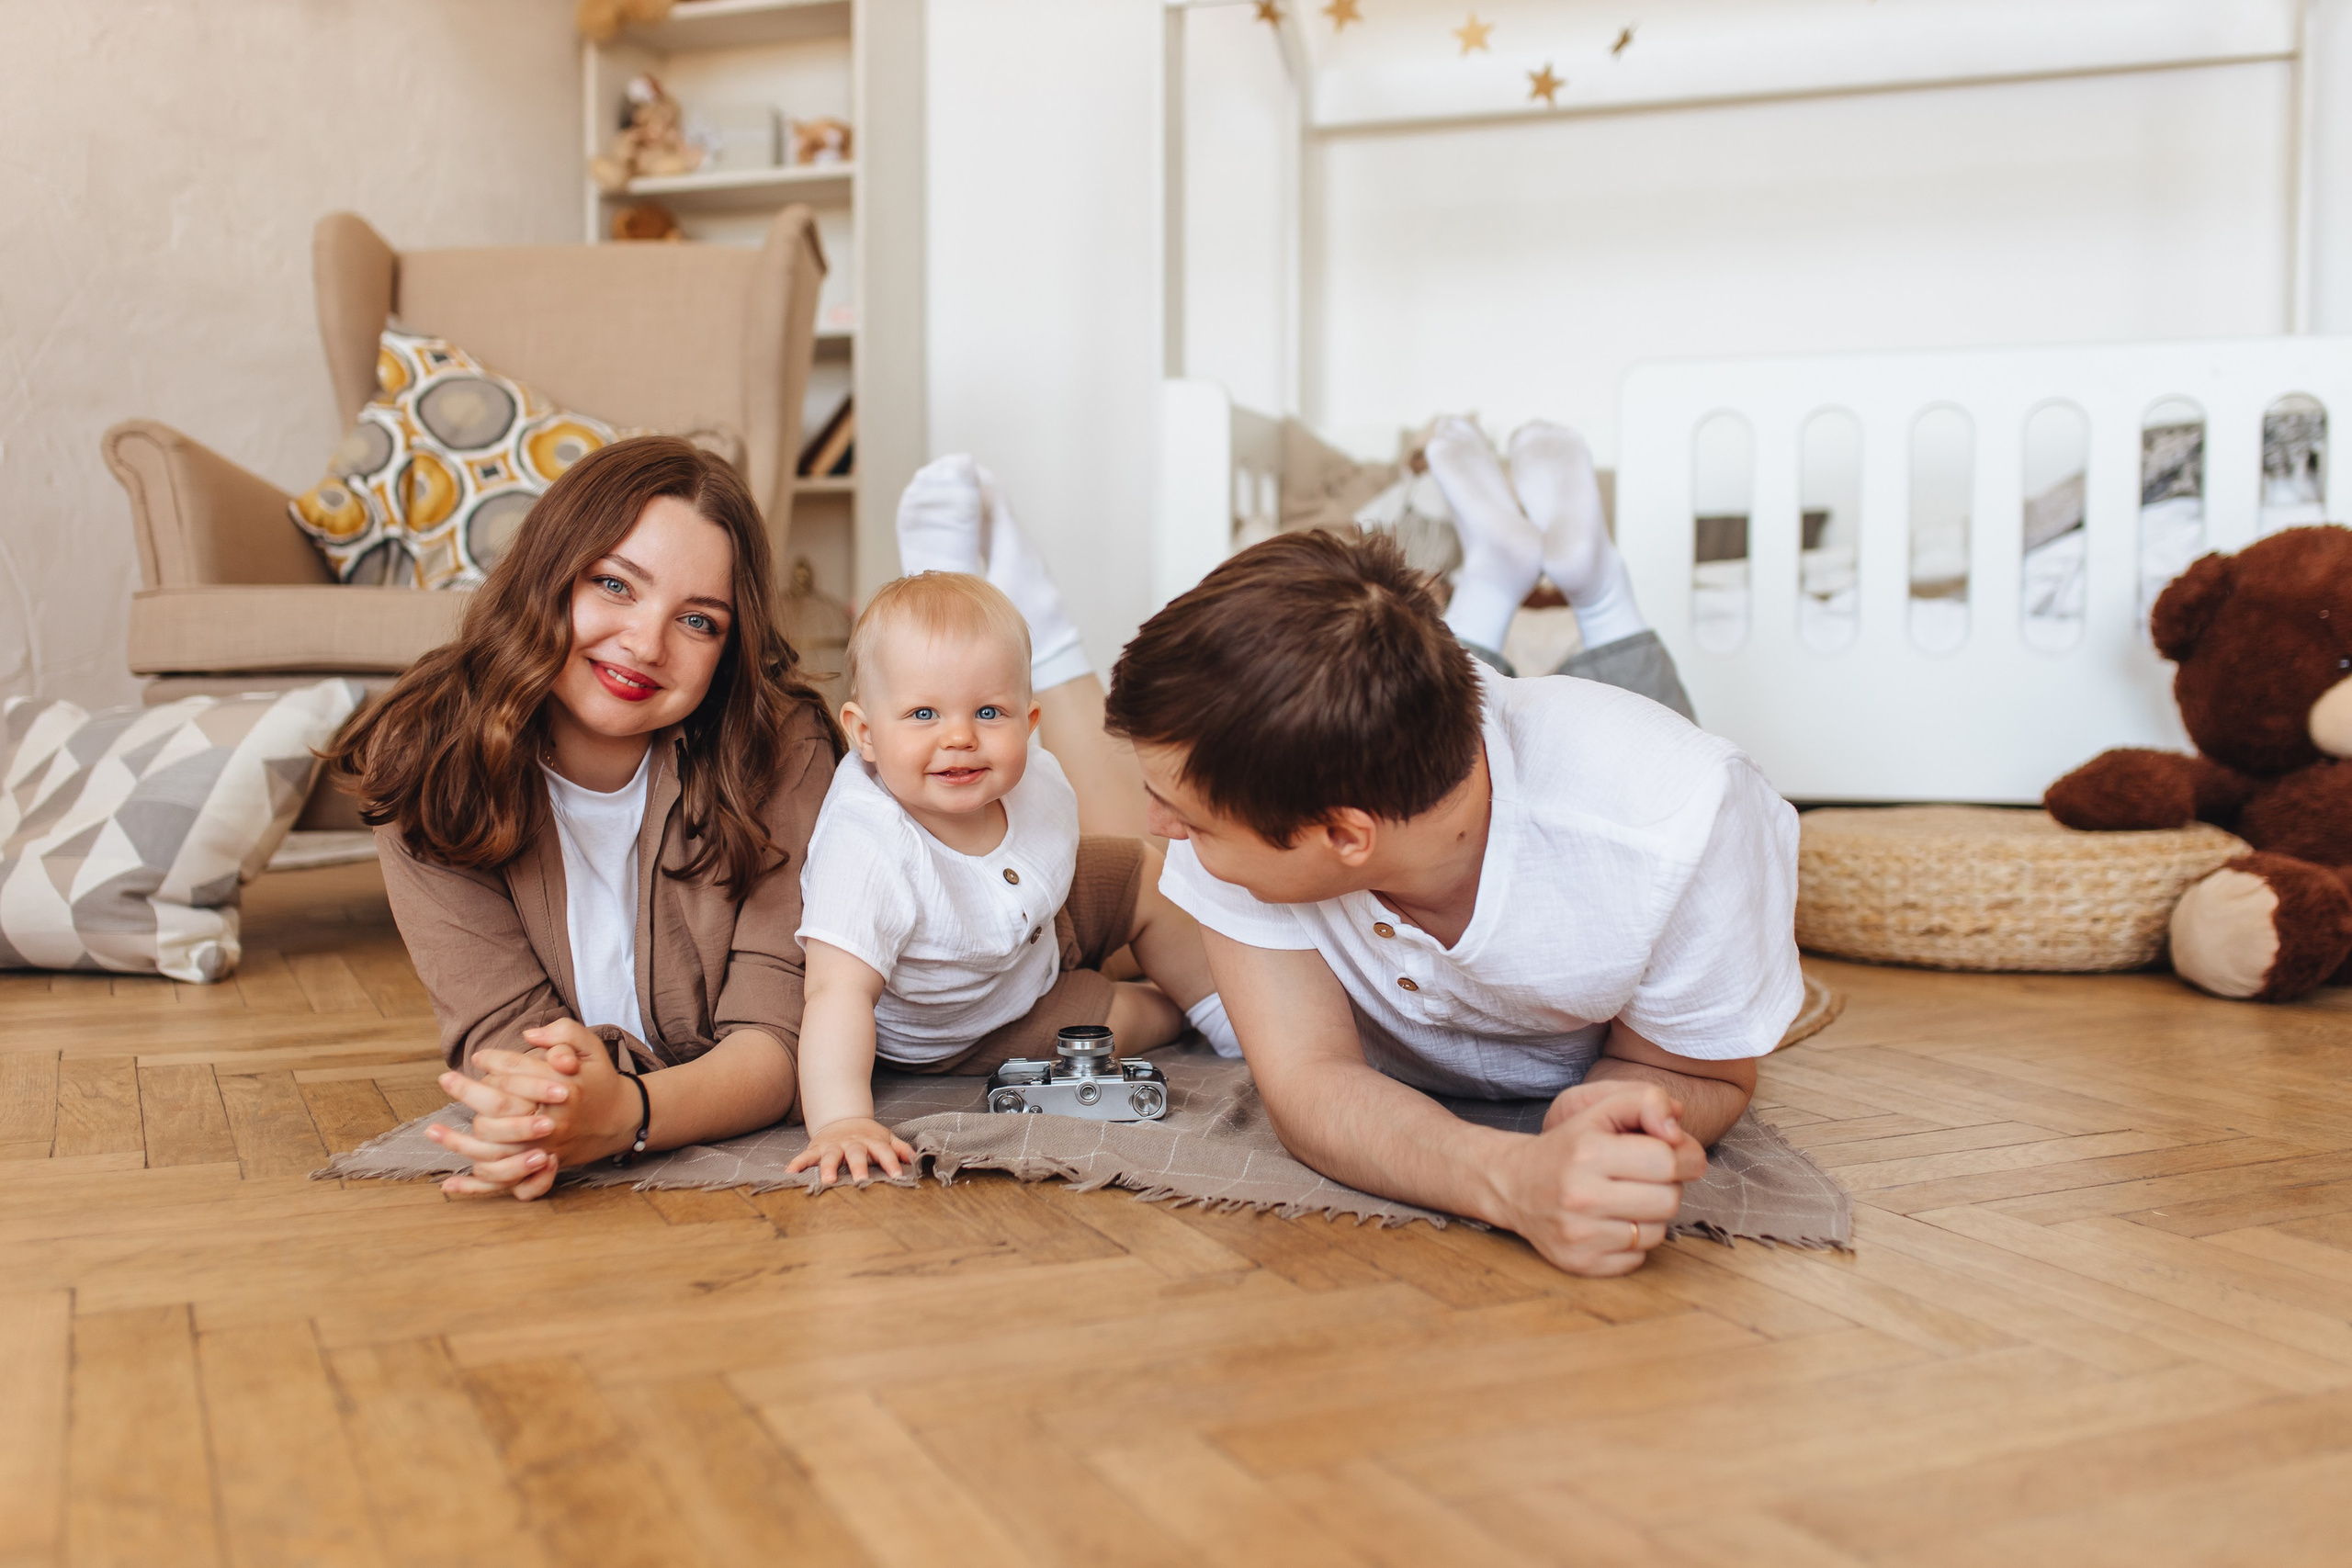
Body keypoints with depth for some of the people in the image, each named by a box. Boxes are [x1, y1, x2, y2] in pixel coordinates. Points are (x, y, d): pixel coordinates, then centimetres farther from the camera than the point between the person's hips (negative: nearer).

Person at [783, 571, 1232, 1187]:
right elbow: (838, 992, -50)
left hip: (1037, 929, 6)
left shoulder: (1037, 780, -23)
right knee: (1113, 1019, -3)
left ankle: (1222, 1005, 37)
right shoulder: (867, 853, -44)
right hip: (952, 1032, -6)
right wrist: (841, 1121, -59)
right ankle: (1175, 1011, 32)